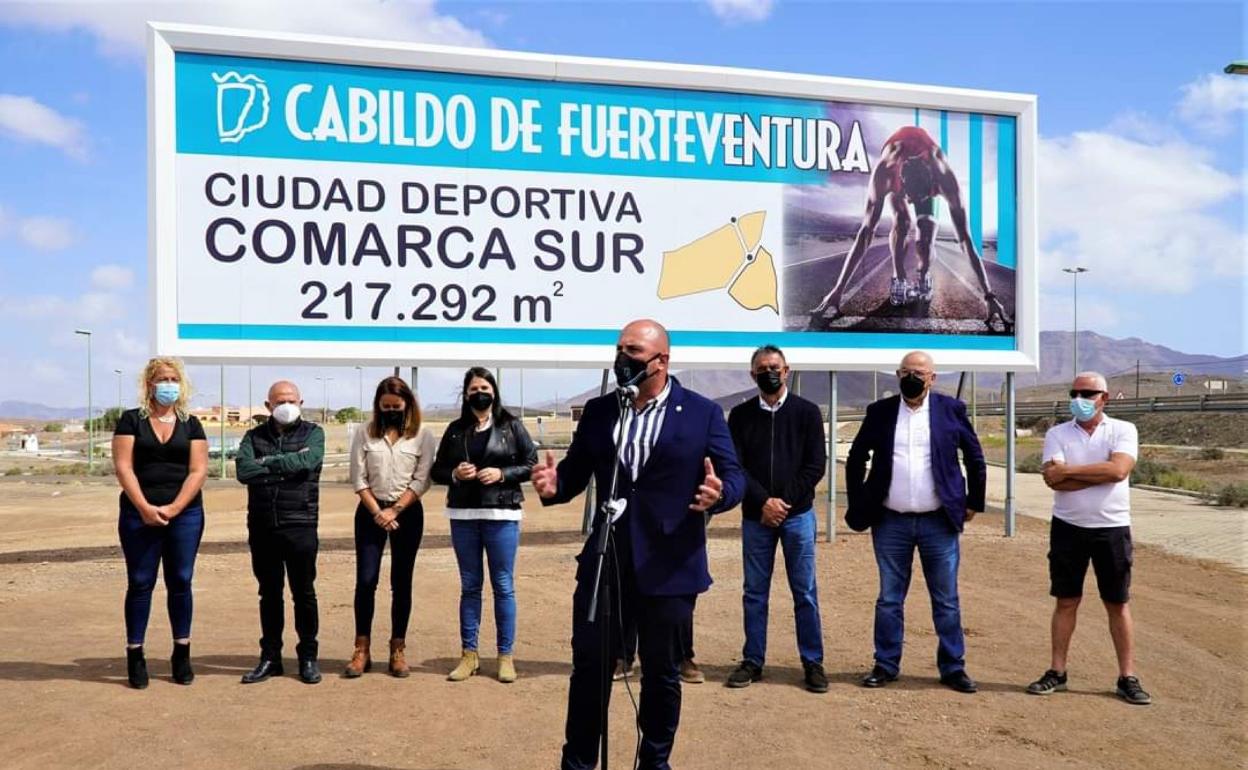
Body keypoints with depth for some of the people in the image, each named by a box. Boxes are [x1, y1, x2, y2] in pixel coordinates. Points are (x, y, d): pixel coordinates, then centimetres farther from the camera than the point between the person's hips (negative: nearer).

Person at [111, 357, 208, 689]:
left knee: (180, 582, 6)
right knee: (140, 583, 3)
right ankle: (135, 656, 10)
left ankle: (182, 654, 15)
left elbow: (198, 470, 1)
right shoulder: (131, 420, 4)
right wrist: (144, 508, -14)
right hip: (139, 515, -1)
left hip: (184, 515, 1)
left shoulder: (191, 424, 8)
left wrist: (173, 508, -11)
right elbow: (123, 466, -4)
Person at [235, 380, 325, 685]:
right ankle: (270, 657, 22)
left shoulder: (313, 433, 3)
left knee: (304, 593, 5)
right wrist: (288, 466, -12)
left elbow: (307, 461, -18)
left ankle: (308, 657, 16)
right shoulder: (254, 436, 8)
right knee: (269, 593, 12)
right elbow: (244, 471, -9)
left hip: (300, 526, -2)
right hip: (262, 526, 3)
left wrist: (267, 463, -9)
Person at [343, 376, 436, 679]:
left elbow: (421, 481, -4)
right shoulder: (364, 433, 3)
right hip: (370, 512, 1)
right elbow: (358, 478, 0)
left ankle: (398, 650, 11)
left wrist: (394, 511, -11)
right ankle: (362, 650, 6)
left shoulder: (423, 435, 0)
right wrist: (377, 512, -9)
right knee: (365, 580, -3)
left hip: (408, 513, 0)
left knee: (401, 583, 4)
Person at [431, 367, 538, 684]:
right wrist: (454, 473, -10)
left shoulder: (511, 426, 0)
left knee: (503, 586, 3)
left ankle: (506, 655, 12)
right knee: (469, 586, 10)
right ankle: (469, 654, 18)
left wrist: (502, 474, -14)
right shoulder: (455, 429, 8)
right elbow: (437, 471, 11)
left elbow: (532, 464, 0)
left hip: (502, 515, -3)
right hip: (463, 516, 3)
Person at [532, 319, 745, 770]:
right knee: (589, 666, 9)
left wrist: (720, 493, -26)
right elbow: (576, 471, 9)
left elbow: (734, 476, -4)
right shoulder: (598, 411, 8)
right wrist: (553, 485, -13)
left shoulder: (703, 412, -2)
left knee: (661, 673, 12)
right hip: (604, 563, 3)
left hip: (668, 569, -2)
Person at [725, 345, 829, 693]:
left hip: (798, 514, -1)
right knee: (754, 593, 7)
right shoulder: (740, 415, 5)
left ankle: (813, 663, 12)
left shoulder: (806, 412, 3)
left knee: (805, 592, 3)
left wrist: (785, 502, -10)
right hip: (755, 516, 1)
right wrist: (763, 501, -13)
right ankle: (752, 661, 16)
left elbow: (816, 464, -2)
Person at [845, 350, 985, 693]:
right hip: (891, 523, 1)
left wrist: (973, 503, 8)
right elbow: (856, 459, 11)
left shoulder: (951, 410, 2)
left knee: (946, 601, 7)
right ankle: (886, 665, 19)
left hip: (939, 523, -1)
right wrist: (857, 507, 8)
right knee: (889, 599, 9)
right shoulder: (879, 412, 4)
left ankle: (953, 667, 18)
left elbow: (975, 459, 9)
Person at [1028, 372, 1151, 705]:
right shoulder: (1057, 434, 2)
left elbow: (1119, 469, -20)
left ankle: (1128, 678, 14)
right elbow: (1052, 478, -13)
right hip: (1068, 527, 2)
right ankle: (1057, 672, 16)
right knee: (1066, 601, 8)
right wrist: (1102, 475, -16)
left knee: (1118, 603, 6)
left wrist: (1069, 469, -15)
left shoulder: (1123, 430, -2)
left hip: (1112, 528, -1)